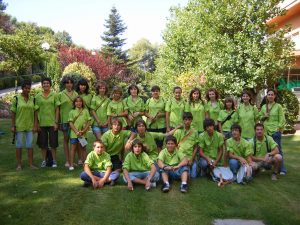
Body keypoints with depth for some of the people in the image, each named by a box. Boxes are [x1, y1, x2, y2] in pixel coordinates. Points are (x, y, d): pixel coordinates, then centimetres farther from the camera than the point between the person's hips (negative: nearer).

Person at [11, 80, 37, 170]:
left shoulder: (32, 99, 4)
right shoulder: (16, 98, -3)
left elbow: (34, 113, 6)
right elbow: (13, 113, -2)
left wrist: (35, 125, 1)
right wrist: (12, 126, -6)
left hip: (29, 126, 2)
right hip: (19, 126, -2)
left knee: (30, 145, 5)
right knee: (19, 145, 6)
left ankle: (31, 164, 14)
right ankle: (19, 164, 15)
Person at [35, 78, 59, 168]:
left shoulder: (54, 95, 1)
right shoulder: (38, 96, 3)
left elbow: (57, 109, 0)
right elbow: (36, 111, 5)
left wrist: (56, 122, -6)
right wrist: (36, 124, 1)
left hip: (52, 122, -1)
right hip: (42, 123, 1)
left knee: (53, 142, 3)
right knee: (43, 143, 8)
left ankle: (54, 160, 15)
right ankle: (44, 160, 21)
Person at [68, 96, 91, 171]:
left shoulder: (86, 111, 6)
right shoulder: (72, 112, 4)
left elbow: (88, 122, 2)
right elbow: (71, 123, -1)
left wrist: (84, 131, -11)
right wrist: (76, 132, -13)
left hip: (83, 133, 1)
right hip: (74, 133, -1)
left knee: (83, 148, 10)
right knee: (73, 148, 0)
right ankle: (71, 165, 3)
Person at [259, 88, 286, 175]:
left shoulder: (278, 106, -2)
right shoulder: (263, 107, 10)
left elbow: (282, 119, -3)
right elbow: (260, 117, 18)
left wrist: (278, 129, -11)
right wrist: (264, 116, -3)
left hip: (275, 131, -4)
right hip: (266, 131, 4)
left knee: (278, 150, -1)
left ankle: (282, 169, 8)